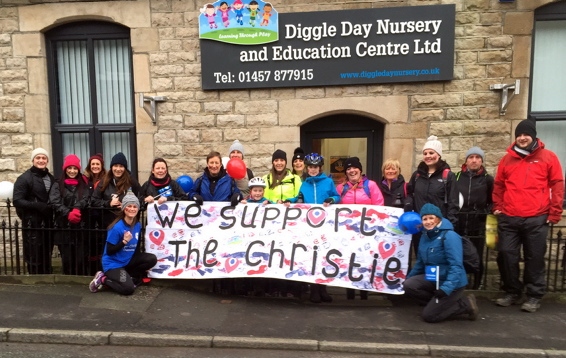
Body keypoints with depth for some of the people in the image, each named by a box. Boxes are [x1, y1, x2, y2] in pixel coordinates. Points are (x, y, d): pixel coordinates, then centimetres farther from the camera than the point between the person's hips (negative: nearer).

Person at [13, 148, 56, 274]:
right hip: (32, 224, -5)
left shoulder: (51, 178, 14)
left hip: (48, 223, 5)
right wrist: (37, 205, -24)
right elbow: (17, 201, -12)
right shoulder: (24, 178, -4)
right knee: (34, 257, -1)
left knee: (47, 257, 13)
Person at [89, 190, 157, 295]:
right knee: (128, 289, -20)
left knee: (152, 259, -12)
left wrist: (142, 266, 6)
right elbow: (109, 251, -18)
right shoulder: (117, 227, -22)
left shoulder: (138, 225, -1)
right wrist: (124, 241, -31)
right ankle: (103, 279, 3)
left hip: (128, 261, 7)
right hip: (113, 263, -6)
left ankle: (128, 276, 2)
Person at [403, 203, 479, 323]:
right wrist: (408, 278, 15)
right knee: (408, 285, -14)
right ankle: (437, 303, 5)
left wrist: (446, 288, -34)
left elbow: (456, 266, -26)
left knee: (428, 316, -7)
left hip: (452, 283, -7)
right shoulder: (425, 236, 4)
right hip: (433, 279, 7)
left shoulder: (450, 236, -20)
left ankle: (466, 304, 8)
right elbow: (420, 262, 15)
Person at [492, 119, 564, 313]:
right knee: (506, 255, 4)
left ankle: (534, 296, 19)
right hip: (508, 218, 3)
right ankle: (512, 292, 20)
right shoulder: (507, 159, 11)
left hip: (537, 218, -2)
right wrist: (497, 206, 8)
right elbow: (498, 185, 17)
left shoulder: (548, 157, 4)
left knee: (534, 258, 5)